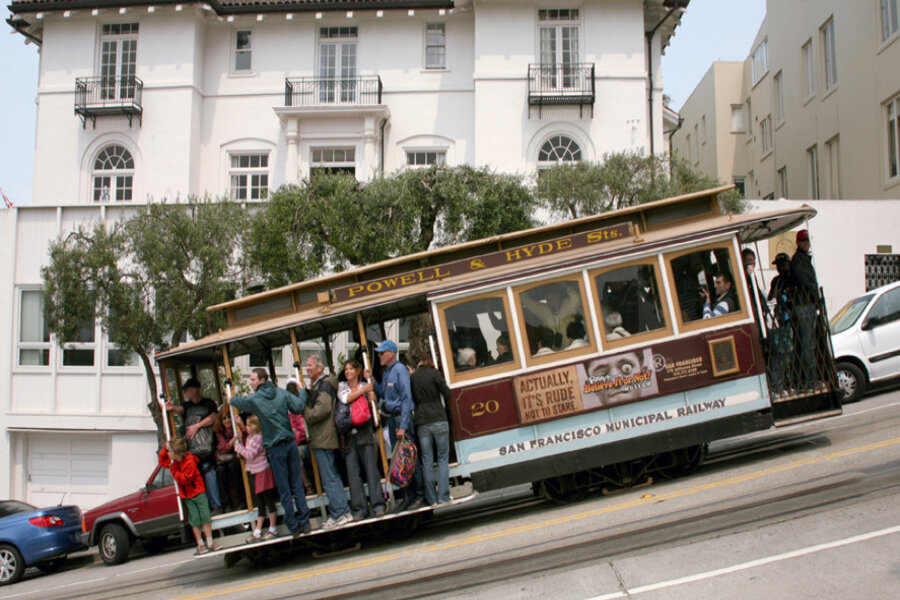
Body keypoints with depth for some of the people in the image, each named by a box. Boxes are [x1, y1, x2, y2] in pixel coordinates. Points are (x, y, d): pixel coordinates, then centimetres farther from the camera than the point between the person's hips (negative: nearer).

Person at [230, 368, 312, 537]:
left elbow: (236, 401, 11)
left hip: (275, 448, -4)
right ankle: (304, 523, 10)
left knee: (284, 491, 4)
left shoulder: (254, 399, -7)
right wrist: (302, 391, 14)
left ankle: (294, 527, 7)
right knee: (297, 486, 9)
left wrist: (232, 399, 35)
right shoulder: (282, 393, 1)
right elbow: (299, 407, -3)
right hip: (290, 443, 4)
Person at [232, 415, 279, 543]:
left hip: (263, 472, -10)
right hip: (256, 473, 10)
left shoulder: (257, 438, -16)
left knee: (268, 501, -1)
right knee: (260, 504, 11)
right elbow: (246, 454, 12)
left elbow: (250, 455, -23)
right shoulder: (250, 437, 12)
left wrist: (238, 445, -16)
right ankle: (257, 532, 14)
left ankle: (273, 530, 5)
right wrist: (238, 442, 5)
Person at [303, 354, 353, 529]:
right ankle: (343, 512, 18)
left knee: (329, 479, -7)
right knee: (333, 477, 13)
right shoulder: (315, 386, 19)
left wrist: (306, 414, -8)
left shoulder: (324, 385, -12)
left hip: (323, 440, -10)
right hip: (320, 439, 10)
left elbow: (322, 410, -21)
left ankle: (339, 514, -2)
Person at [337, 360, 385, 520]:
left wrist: (371, 400, -9)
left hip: (365, 433, -1)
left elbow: (371, 410, 9)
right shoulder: (341, 386, 12)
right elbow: (345, 399, -8)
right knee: (352, 472, -1)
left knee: (371, 468, -6)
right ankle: (359, 508, 2)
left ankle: (378, 505, -3)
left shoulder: (366, 387, 11)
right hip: (348, 434, 1)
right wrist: (363, 390, -8)